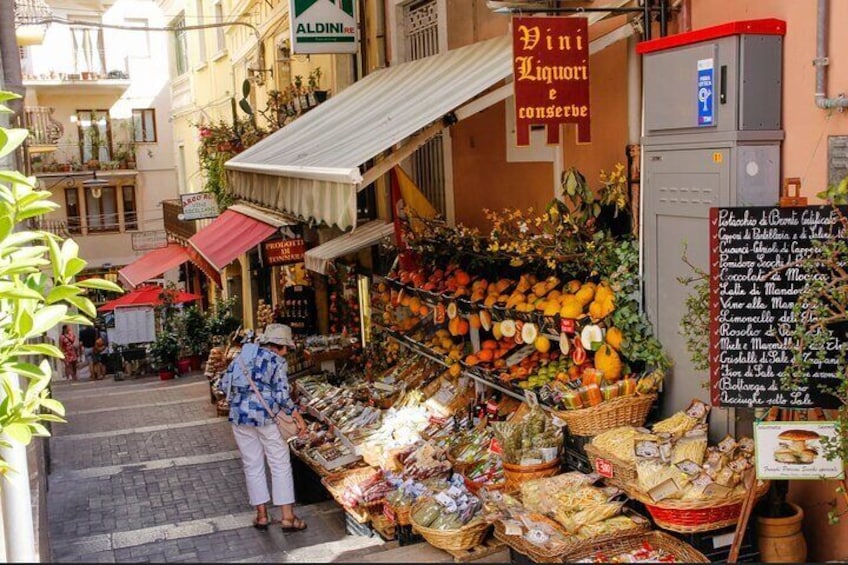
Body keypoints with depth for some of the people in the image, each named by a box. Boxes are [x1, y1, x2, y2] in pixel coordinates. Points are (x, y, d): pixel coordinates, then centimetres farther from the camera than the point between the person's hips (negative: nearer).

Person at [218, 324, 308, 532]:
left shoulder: (243, 355, 10)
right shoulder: (277, 362, -5)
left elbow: (224, 385, 9)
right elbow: (282, 396, -13)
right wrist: (298, 416, -4)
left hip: (239, 416, 5)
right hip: (266, 417, -5)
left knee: (253, 466, 14)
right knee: (281, 465, 6)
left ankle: (261, 515, 18)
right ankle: (287, 516, 8)